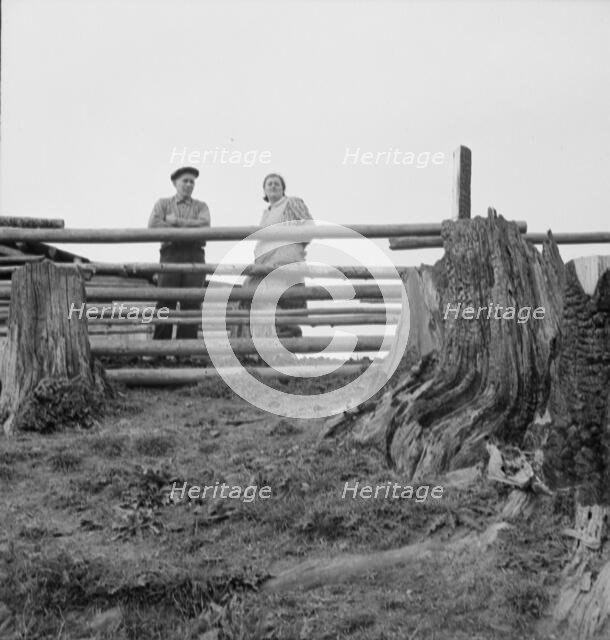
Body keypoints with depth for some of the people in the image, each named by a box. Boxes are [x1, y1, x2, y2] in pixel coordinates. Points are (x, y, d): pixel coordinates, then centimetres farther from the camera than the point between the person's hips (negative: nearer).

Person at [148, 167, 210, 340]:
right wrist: (190, 227, -2)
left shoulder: (201, 206, 20)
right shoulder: (163, 203, 18)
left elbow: (204, 225, -2)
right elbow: (153, 226, 0)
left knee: (191, 305, -7)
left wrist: (176, 221, -3)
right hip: (170, 255, -1)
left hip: (194, 256, 1)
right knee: (165, 304, -9)